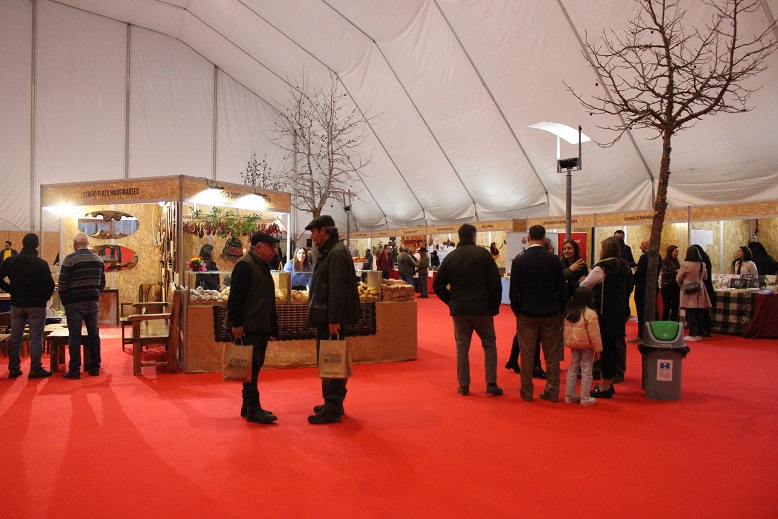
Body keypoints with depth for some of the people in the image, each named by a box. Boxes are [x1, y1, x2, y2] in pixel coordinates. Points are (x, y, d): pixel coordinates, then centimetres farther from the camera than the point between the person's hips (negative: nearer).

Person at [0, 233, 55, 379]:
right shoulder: (41, 264, -10)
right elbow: (50, 286, -9)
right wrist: (44, 298, 8)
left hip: (17, 304, 4)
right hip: (36, 305, -3)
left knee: (15, 337, 12)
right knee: (36, 338, 1)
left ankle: (14, 368, 16)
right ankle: (35, 369, 2)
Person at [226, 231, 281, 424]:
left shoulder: (263, 266, 18)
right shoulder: (244, 265, -13)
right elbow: (235, 297, -18)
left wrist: (273, 326, 22)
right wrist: (236, 323, -21)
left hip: (261, 327, 10)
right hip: (247, 328, -9)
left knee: (255, 366, 12)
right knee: (252, 367, -7)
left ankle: (248, 406, 21)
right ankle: (252, 409, -1)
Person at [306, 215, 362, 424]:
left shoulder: (337, 253, -15)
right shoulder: (327, 252, 18)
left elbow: (337, 290, -22)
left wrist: (334, 320, -24)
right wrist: (328, 319, 19)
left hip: (331, 320, -10)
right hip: (324, 318, 10)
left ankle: (332, 410, 1)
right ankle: (332, 403, 27)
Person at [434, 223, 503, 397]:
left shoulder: (450, 257, 4)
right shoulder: (483, 253, -6)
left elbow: (437, 284, 5)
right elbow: (495, 281, -9)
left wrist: (451, 301, 11)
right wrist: (495, 304, 0)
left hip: (458, 310, 3)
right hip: (482, 308, -2)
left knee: (462, 347, 10)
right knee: (489, 345, 10)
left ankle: (463, 386, 13)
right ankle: (491, 384, 8)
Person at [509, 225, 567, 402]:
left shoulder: (519, 260, -7)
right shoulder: (554, 260, -4)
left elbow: (514, 292, -5)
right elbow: (562, 289, 1)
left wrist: (517, 311, 7)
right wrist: (561, 311, 11)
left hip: (527, 314, -1)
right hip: (551, 314, 1)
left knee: (527, 355, 7)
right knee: (552, 355, 10)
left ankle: (527, 392, 13)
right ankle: (552, 392, 16)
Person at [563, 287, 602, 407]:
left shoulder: (569, 314, 3)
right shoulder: (590, 314, -17)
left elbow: (566, 331, 7)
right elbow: (594, 334, -15)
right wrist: (598, 350, -8)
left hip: (574, 345, 6)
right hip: (587, 346, -6)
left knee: (572, 369, 15)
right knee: (586, 371, 3)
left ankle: (569, 395, 20)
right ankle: (585, 398, 8)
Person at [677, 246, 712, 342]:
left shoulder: (685, 265, -14)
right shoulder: (702, 265, 2)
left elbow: (678, 279, -5)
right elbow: (705, 277, 18)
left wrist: (681, 285, 16)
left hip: (688, 292, -5)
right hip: (699, 292, 5)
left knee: (690, 314, -1)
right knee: (699, 314, 11)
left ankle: (693, 335, -2)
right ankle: (699, 334, 17)